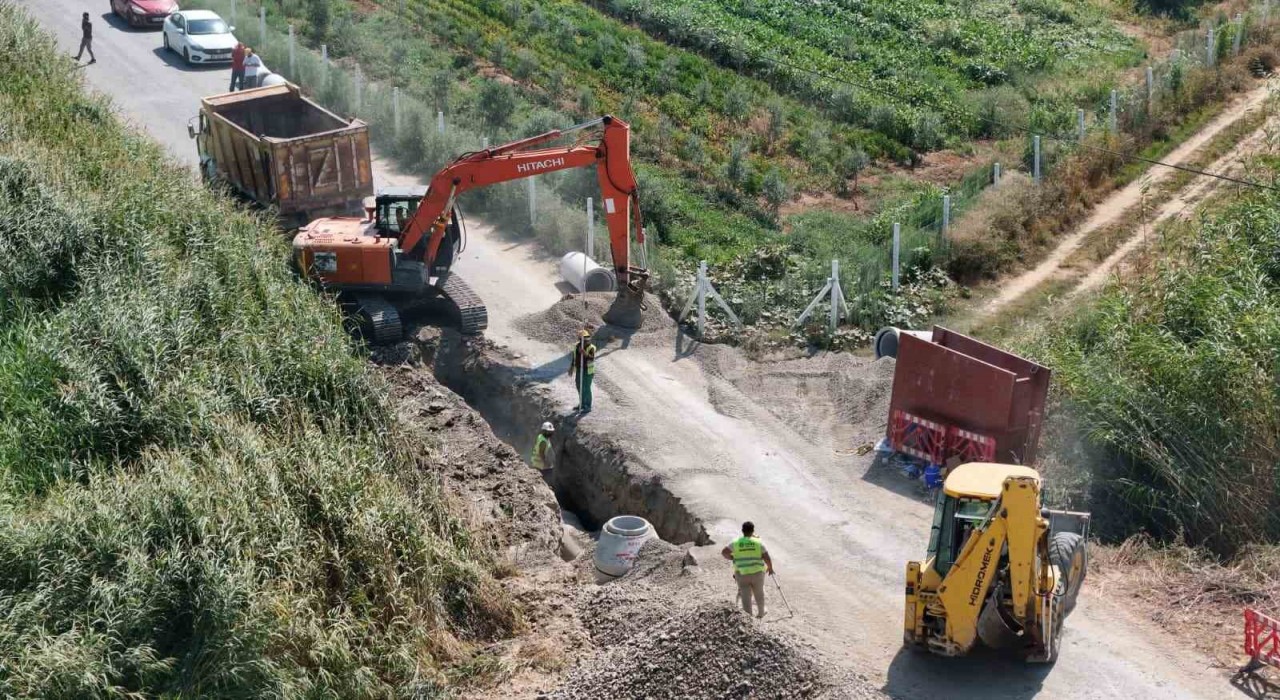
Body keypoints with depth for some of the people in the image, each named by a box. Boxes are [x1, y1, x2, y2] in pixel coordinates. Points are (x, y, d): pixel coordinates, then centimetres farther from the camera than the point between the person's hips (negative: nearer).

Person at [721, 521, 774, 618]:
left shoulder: (736, 542, -1)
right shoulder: (758, 542, -4)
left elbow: (724, 552, -7)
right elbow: (767, 558, -7)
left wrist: (733, 558, 11)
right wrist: (770, 568, 11)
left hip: (742, 575, -1)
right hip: (757, 574, 1)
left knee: (746, 597, 2)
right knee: (759, 594, 23)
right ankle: (760, 613, 42)